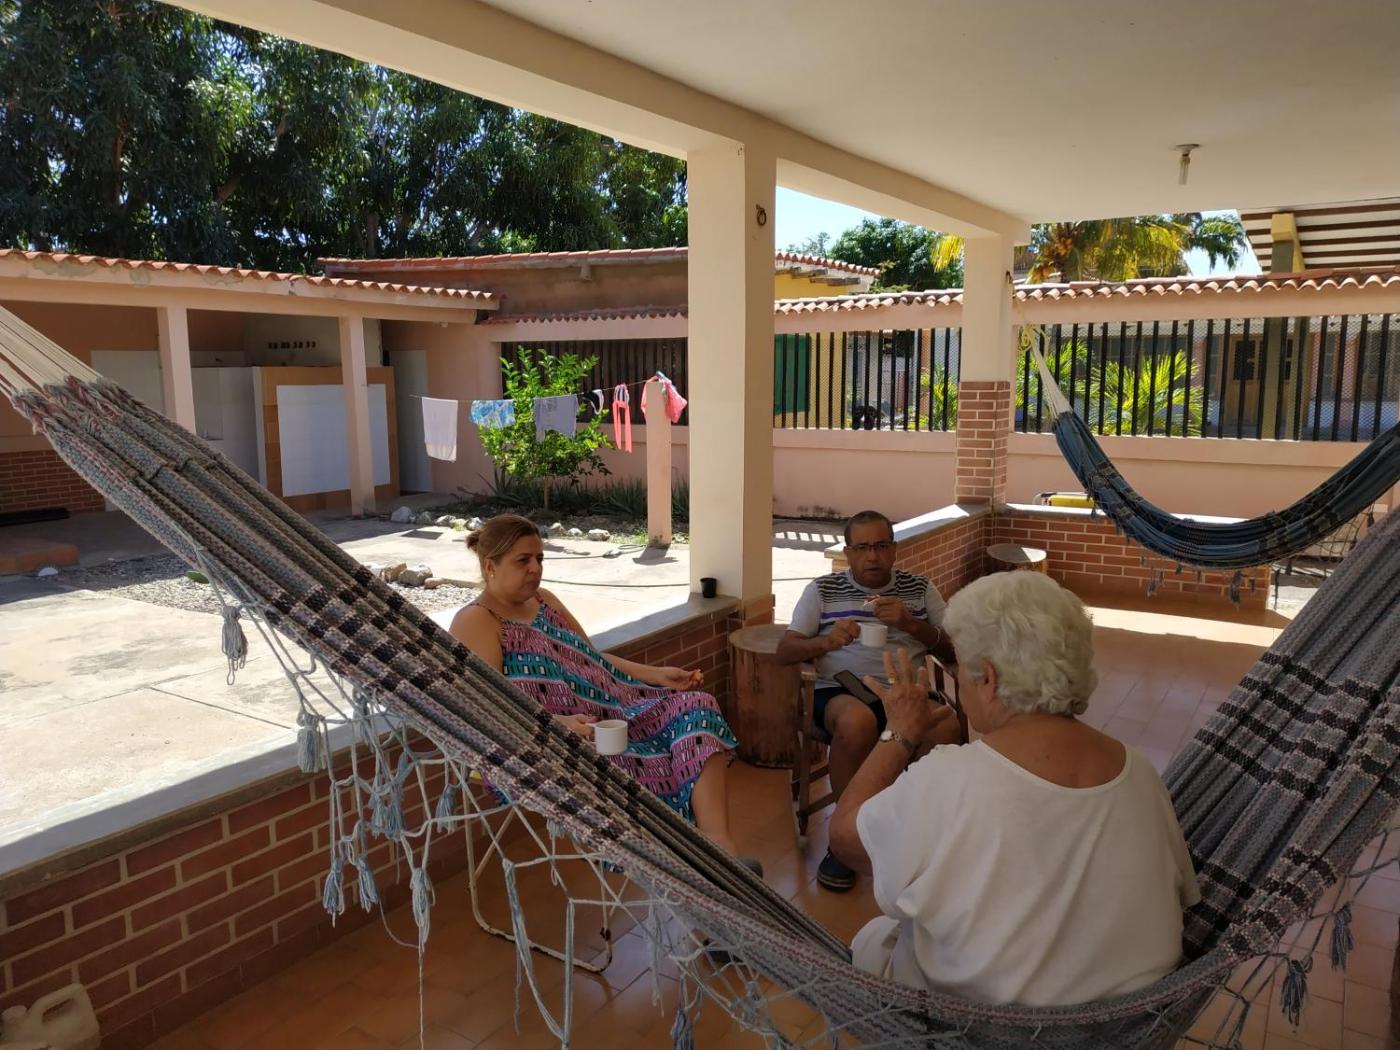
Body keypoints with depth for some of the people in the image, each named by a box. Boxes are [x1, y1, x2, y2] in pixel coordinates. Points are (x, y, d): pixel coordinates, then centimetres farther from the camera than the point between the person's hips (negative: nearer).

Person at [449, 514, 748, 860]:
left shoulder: (543, 600, 20)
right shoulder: (474, 623, -5)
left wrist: (656, 675, 7)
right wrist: (558, 723, -31)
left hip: (612, 714, 8)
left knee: (695, 707, -15)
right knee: (653, 769, -31)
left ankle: (721, 847, -28)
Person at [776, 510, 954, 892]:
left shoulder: (920, 589, 16)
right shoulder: (822, 590, 11)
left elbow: (955, 649, 8)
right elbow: (784, 651, 6)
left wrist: (911, 624, -10)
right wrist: (828, 641, -15)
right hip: (841, 690, -1)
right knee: (857, 721, -38)